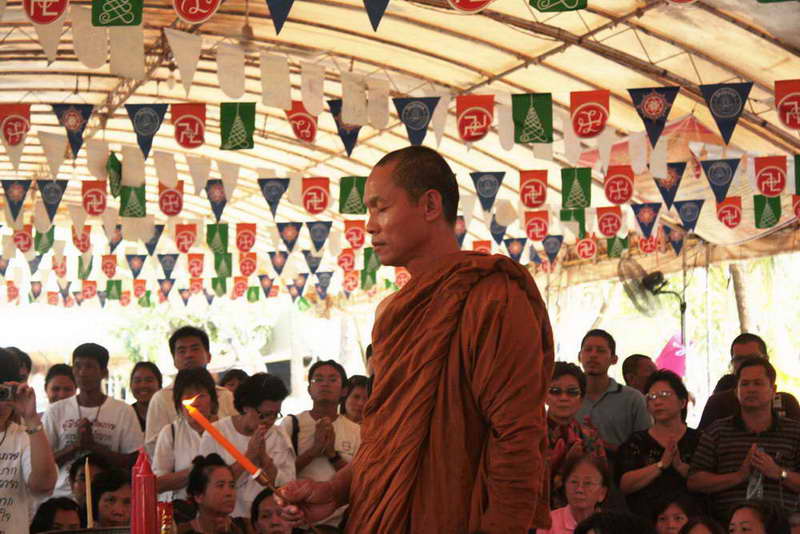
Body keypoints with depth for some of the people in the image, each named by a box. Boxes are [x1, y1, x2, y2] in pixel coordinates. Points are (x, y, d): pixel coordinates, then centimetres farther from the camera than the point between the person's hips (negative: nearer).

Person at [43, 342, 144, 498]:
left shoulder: (123, 411, 3)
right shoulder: (56, 411, 8)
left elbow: (133, 462, -1)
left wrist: (93, 445, -10)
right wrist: (76, 445, -10)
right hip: (62, 495, 1)